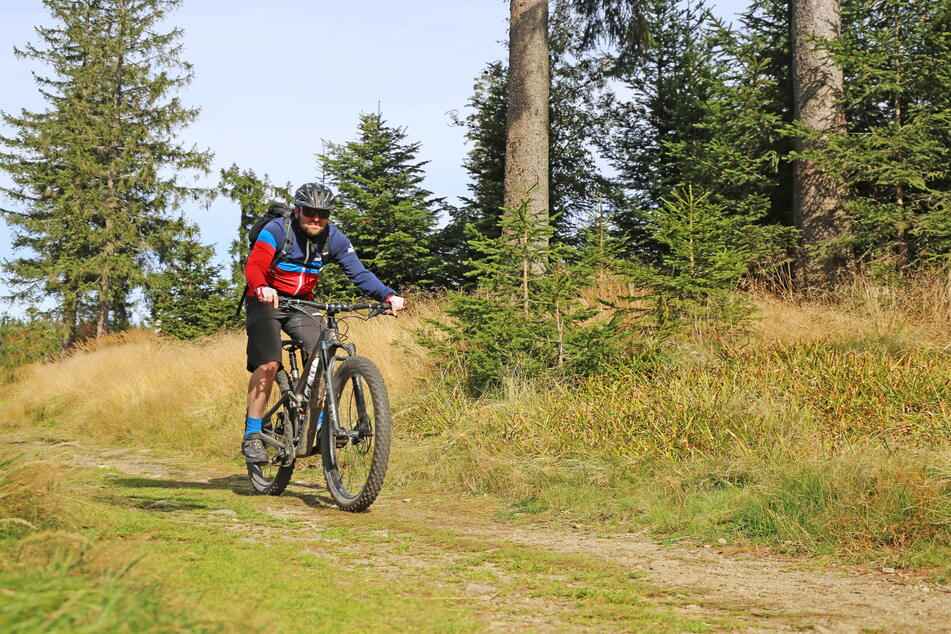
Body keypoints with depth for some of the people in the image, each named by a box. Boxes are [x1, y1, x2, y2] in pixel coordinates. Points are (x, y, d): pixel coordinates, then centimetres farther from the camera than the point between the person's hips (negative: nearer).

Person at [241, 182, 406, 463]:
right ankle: (252, 435, -15)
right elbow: (254, 266, -31)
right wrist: (262, 288, -54)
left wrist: (388, 296, -27)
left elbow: (359, 273, -10)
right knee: (269, 364, -22)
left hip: (302, 304, 4)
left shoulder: (334, 238, -7)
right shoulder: (276, 230, -19)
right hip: (267, 302, -4)